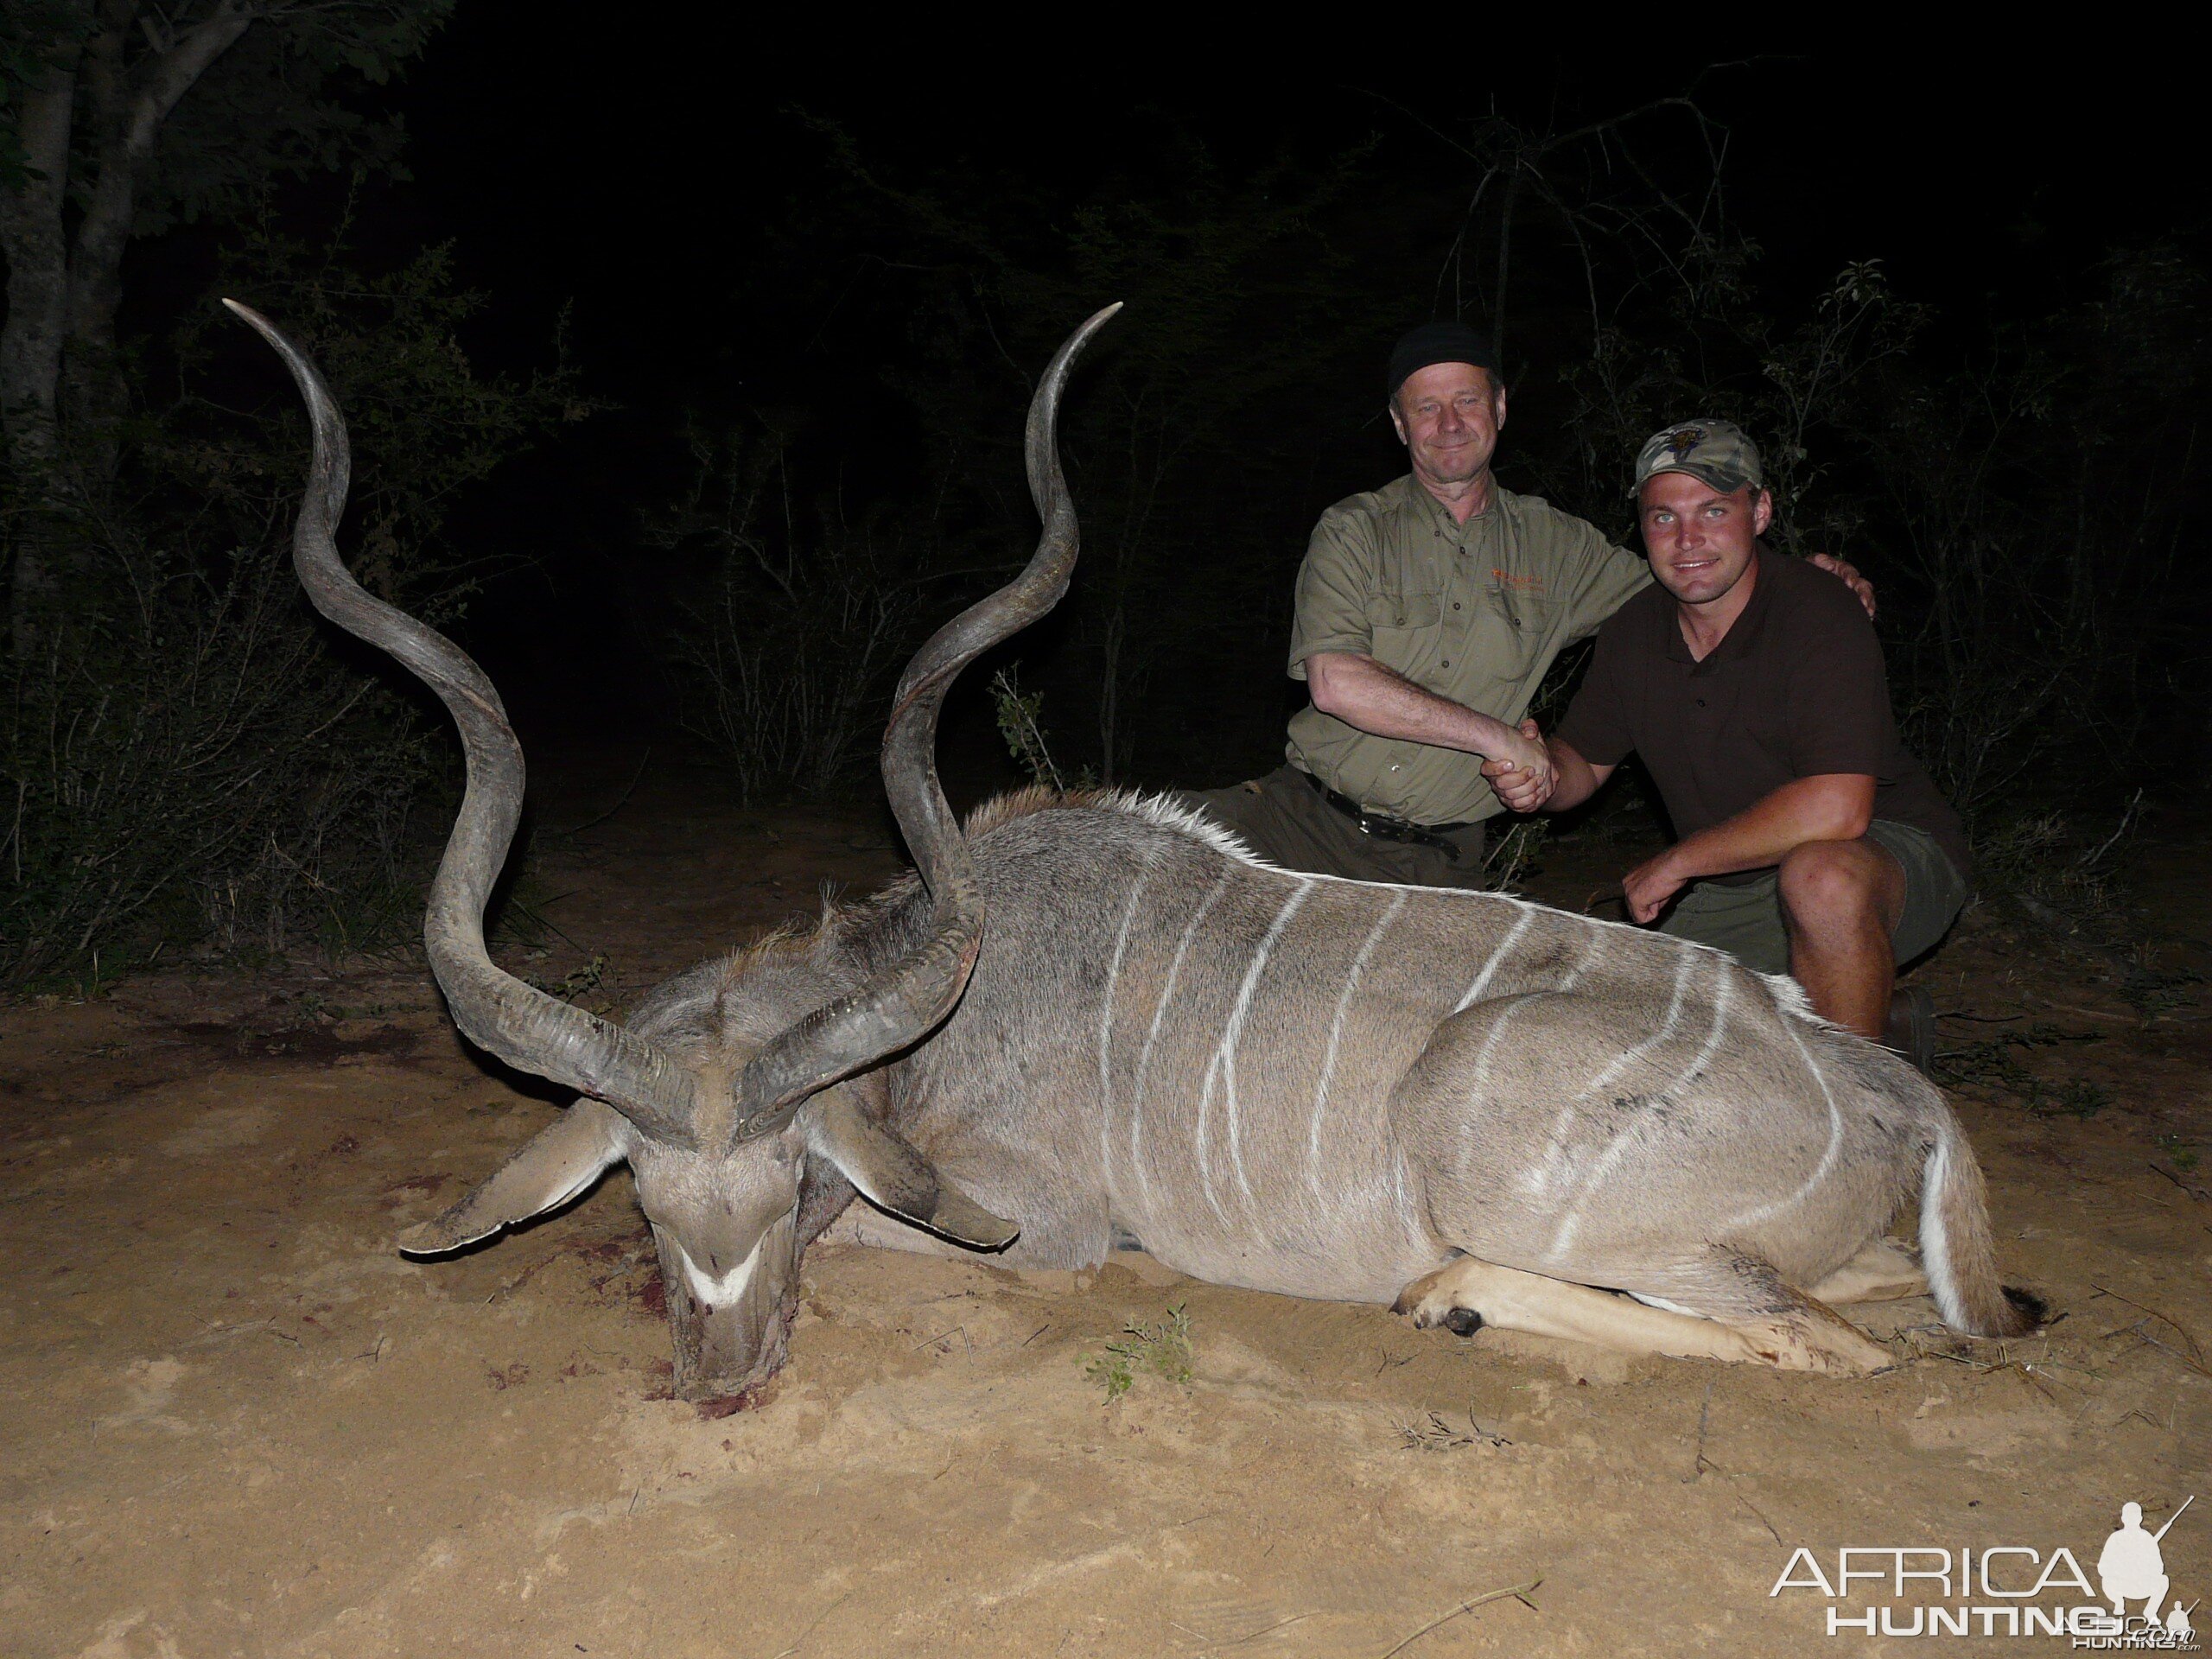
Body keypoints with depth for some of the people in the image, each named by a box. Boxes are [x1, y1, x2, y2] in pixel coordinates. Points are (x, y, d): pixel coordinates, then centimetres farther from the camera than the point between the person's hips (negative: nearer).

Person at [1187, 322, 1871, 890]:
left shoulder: (1554, 544, 12)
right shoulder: (1354, 531, 2)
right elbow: (1336, 683, -12)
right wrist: (1495, 735, -12)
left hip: (1433, 864, 2)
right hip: (1307, 819, -1)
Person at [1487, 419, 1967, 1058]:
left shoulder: (1818, 615, -23)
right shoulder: (1633, 632, -1)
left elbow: (1834, 812, -34)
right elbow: (1585, 761, 11)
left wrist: (1676, 862, -24)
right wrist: (1543, 775, -15)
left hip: (1886, 849, -7)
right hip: (1726, 893, 7)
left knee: (1821, 877, -41)